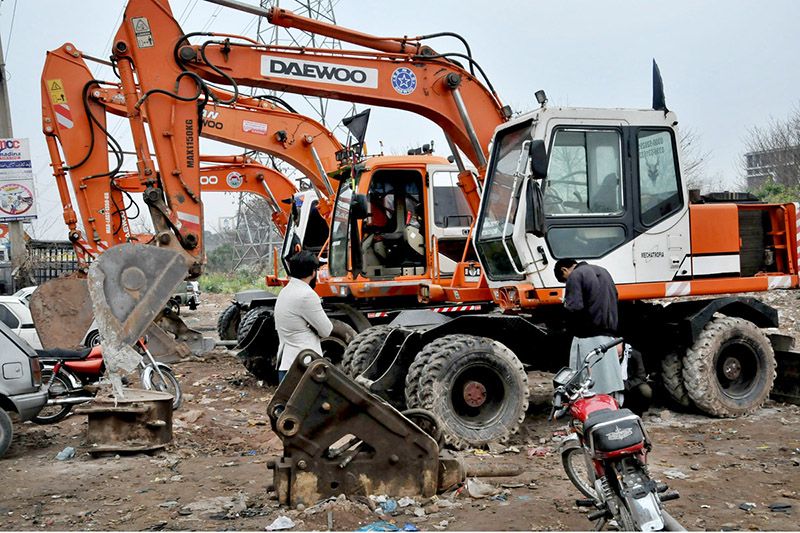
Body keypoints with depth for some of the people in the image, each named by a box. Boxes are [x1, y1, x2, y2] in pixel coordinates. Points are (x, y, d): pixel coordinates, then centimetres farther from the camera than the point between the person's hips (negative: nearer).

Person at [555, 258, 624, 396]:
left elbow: (574, 307, -19)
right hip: (608, 334, 8)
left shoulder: (575, 276, -7)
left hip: (588, 337, -8)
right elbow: (615, 298, 25)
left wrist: (565, 303, 1)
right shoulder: (602, 271, 20)